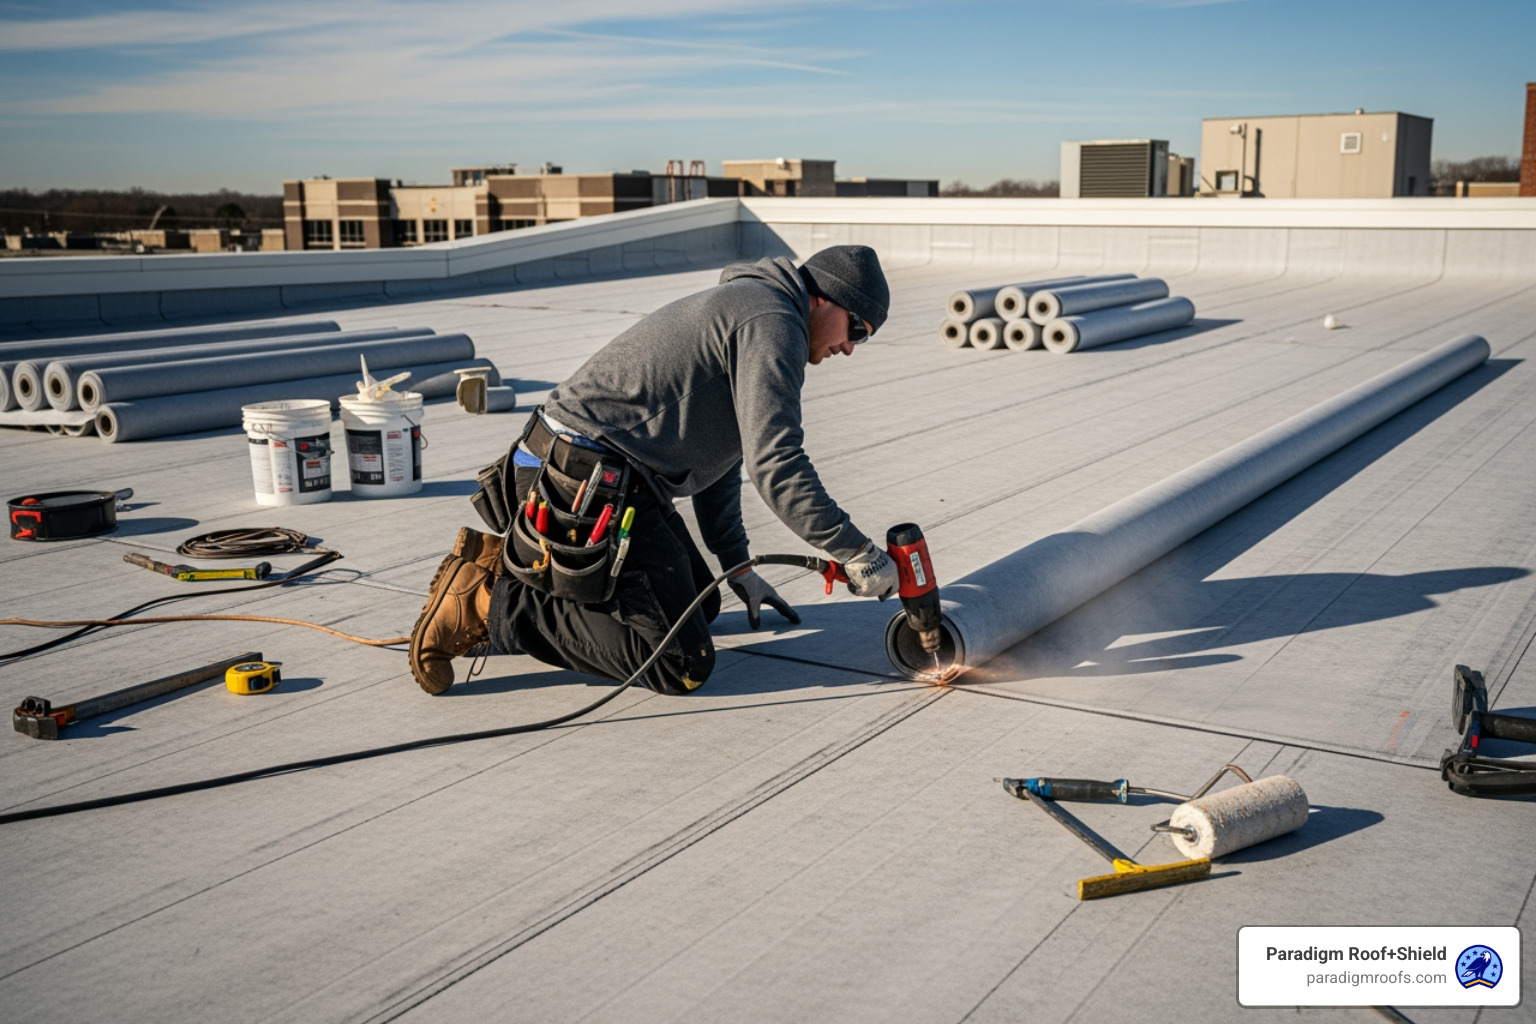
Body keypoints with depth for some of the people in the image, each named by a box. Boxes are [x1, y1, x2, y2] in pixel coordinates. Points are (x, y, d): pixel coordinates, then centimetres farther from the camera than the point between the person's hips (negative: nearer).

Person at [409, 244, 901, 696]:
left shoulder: (743, 305, 23)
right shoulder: (771, 322, -10)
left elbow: (714, 455, 27)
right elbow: (773, 464, -20)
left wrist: (737, 565, 28)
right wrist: (856, 553, -13)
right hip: (591, 484, -11)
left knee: (701, 604, 22)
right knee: (682, 665, -12)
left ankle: (507, 560, 17)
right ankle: (488, 604, -9)